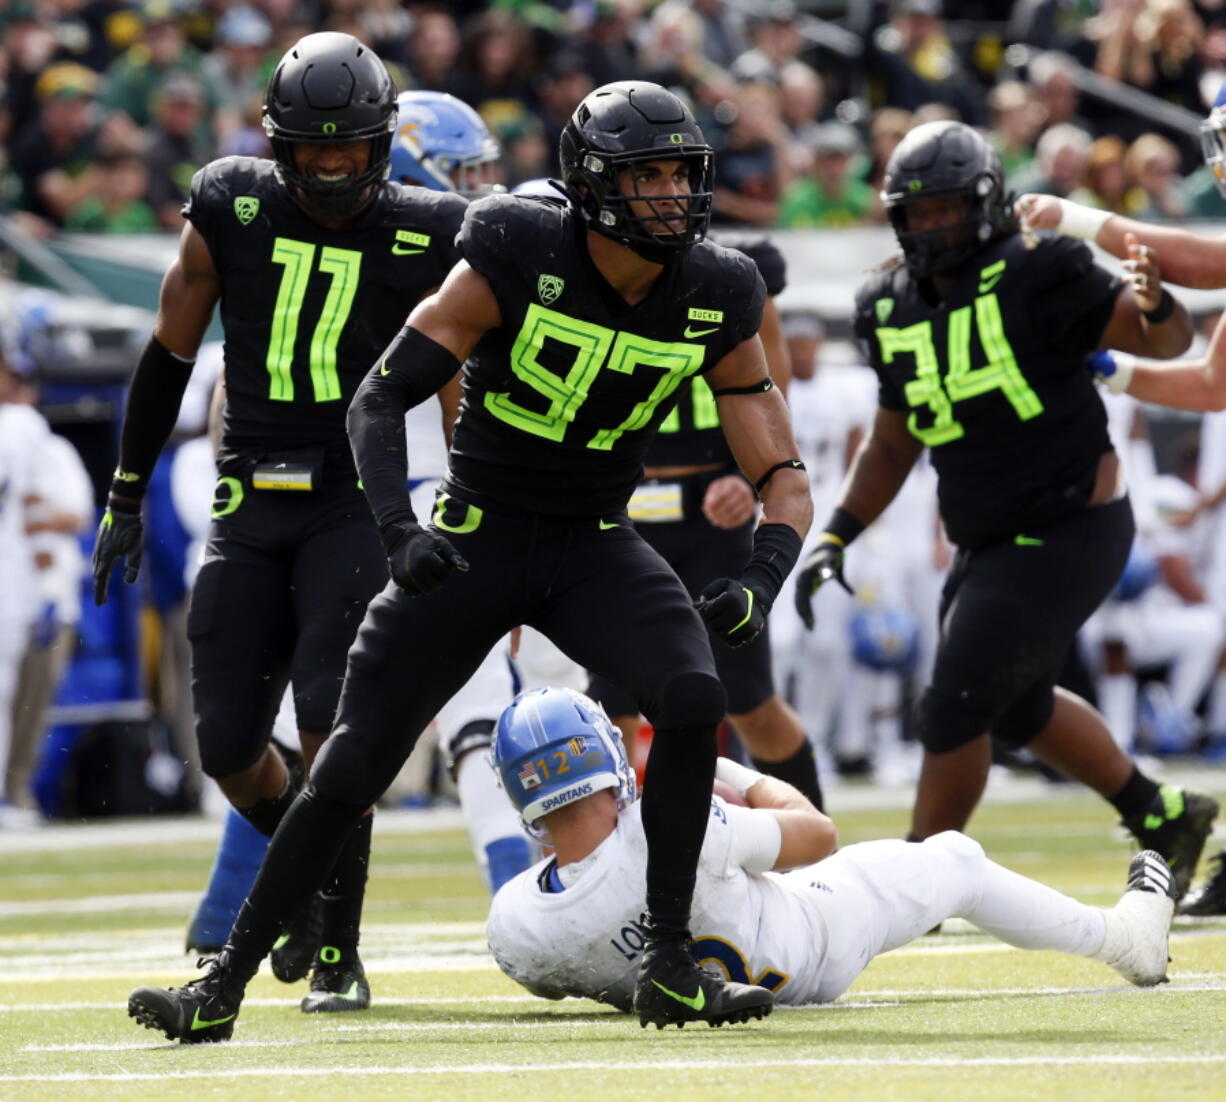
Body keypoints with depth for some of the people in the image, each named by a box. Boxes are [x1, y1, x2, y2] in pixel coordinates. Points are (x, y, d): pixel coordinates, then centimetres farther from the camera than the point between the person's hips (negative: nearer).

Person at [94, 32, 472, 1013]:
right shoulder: (231, 209, -1)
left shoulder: (424, 238, -5)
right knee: (229, 747, 3)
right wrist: (126, 499, 12)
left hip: (356, 502, -3)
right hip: (249, 503, 3)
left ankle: (339, 951, -5)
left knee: (330, 719, -17)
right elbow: (170, 357, 8)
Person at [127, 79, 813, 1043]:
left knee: (692, 697, -25)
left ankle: (669, 966, -14)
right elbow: (379, 400, -15)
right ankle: (227, 981, 11)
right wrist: (401, 532, -30)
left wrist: (763, 580, -22)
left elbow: (784, 475, -3)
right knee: (354, 764, -5)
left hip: (596, 551, 2)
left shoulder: (713, 301, -8)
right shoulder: (518, 262, -18)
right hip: (475, 539, -2)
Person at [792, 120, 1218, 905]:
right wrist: (836, 537, 8)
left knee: (956, 708, -10)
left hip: (1069, 534, -8)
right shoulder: (895, 311, 5)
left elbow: (1169, 341, -10)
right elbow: (893, 444, 17)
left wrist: (1155, 304, -33)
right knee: (1017, 708, 20)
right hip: (990, 545, 8)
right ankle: (1163, 817, 39)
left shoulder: (1037, 278, -14)